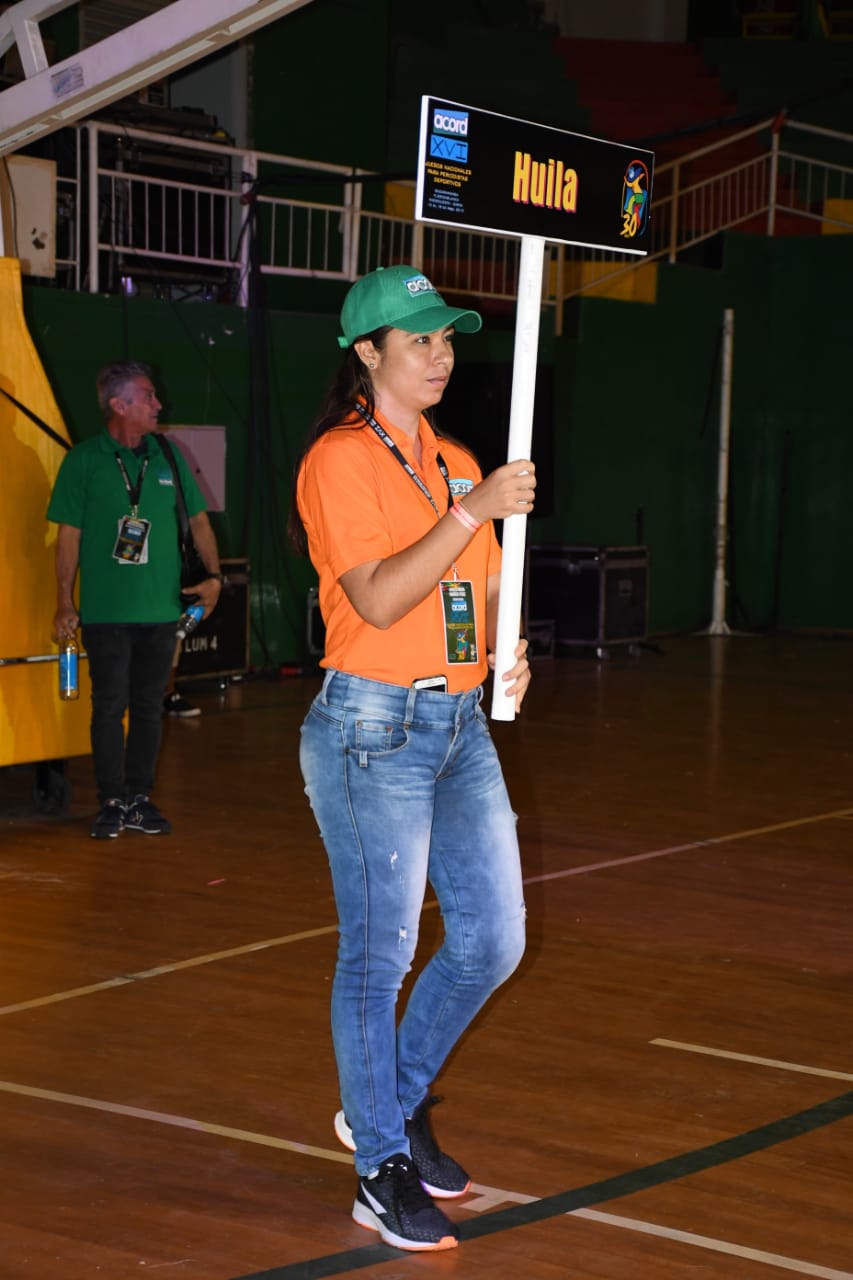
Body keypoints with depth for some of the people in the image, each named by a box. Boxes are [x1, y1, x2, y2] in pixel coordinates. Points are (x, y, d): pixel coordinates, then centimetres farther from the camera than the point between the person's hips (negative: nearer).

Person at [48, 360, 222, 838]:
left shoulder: (167, 456, 7)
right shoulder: (84, 460, -3)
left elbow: (198, 519, 13)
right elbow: (69, 535, -1)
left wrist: (214, 574, 1)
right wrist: (65, 602, -4)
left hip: (162, 608, 3)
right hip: (106, 610, -3)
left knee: (149, 707, 7)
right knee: (110, 706, 0)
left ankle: (139, 799, 17)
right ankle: (112, 802, 10)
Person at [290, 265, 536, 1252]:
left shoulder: (456, 463, 15)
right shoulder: (342, 459, -9)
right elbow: (379, 598, -19)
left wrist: (507, 652, 2)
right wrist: (473, 510, -22)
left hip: (462, 725, 8)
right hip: (373, 727, -8)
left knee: (493, 939, 9)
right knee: (379, 953, 0)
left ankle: (392, 1104, 30)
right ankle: (382, 1170, 13)